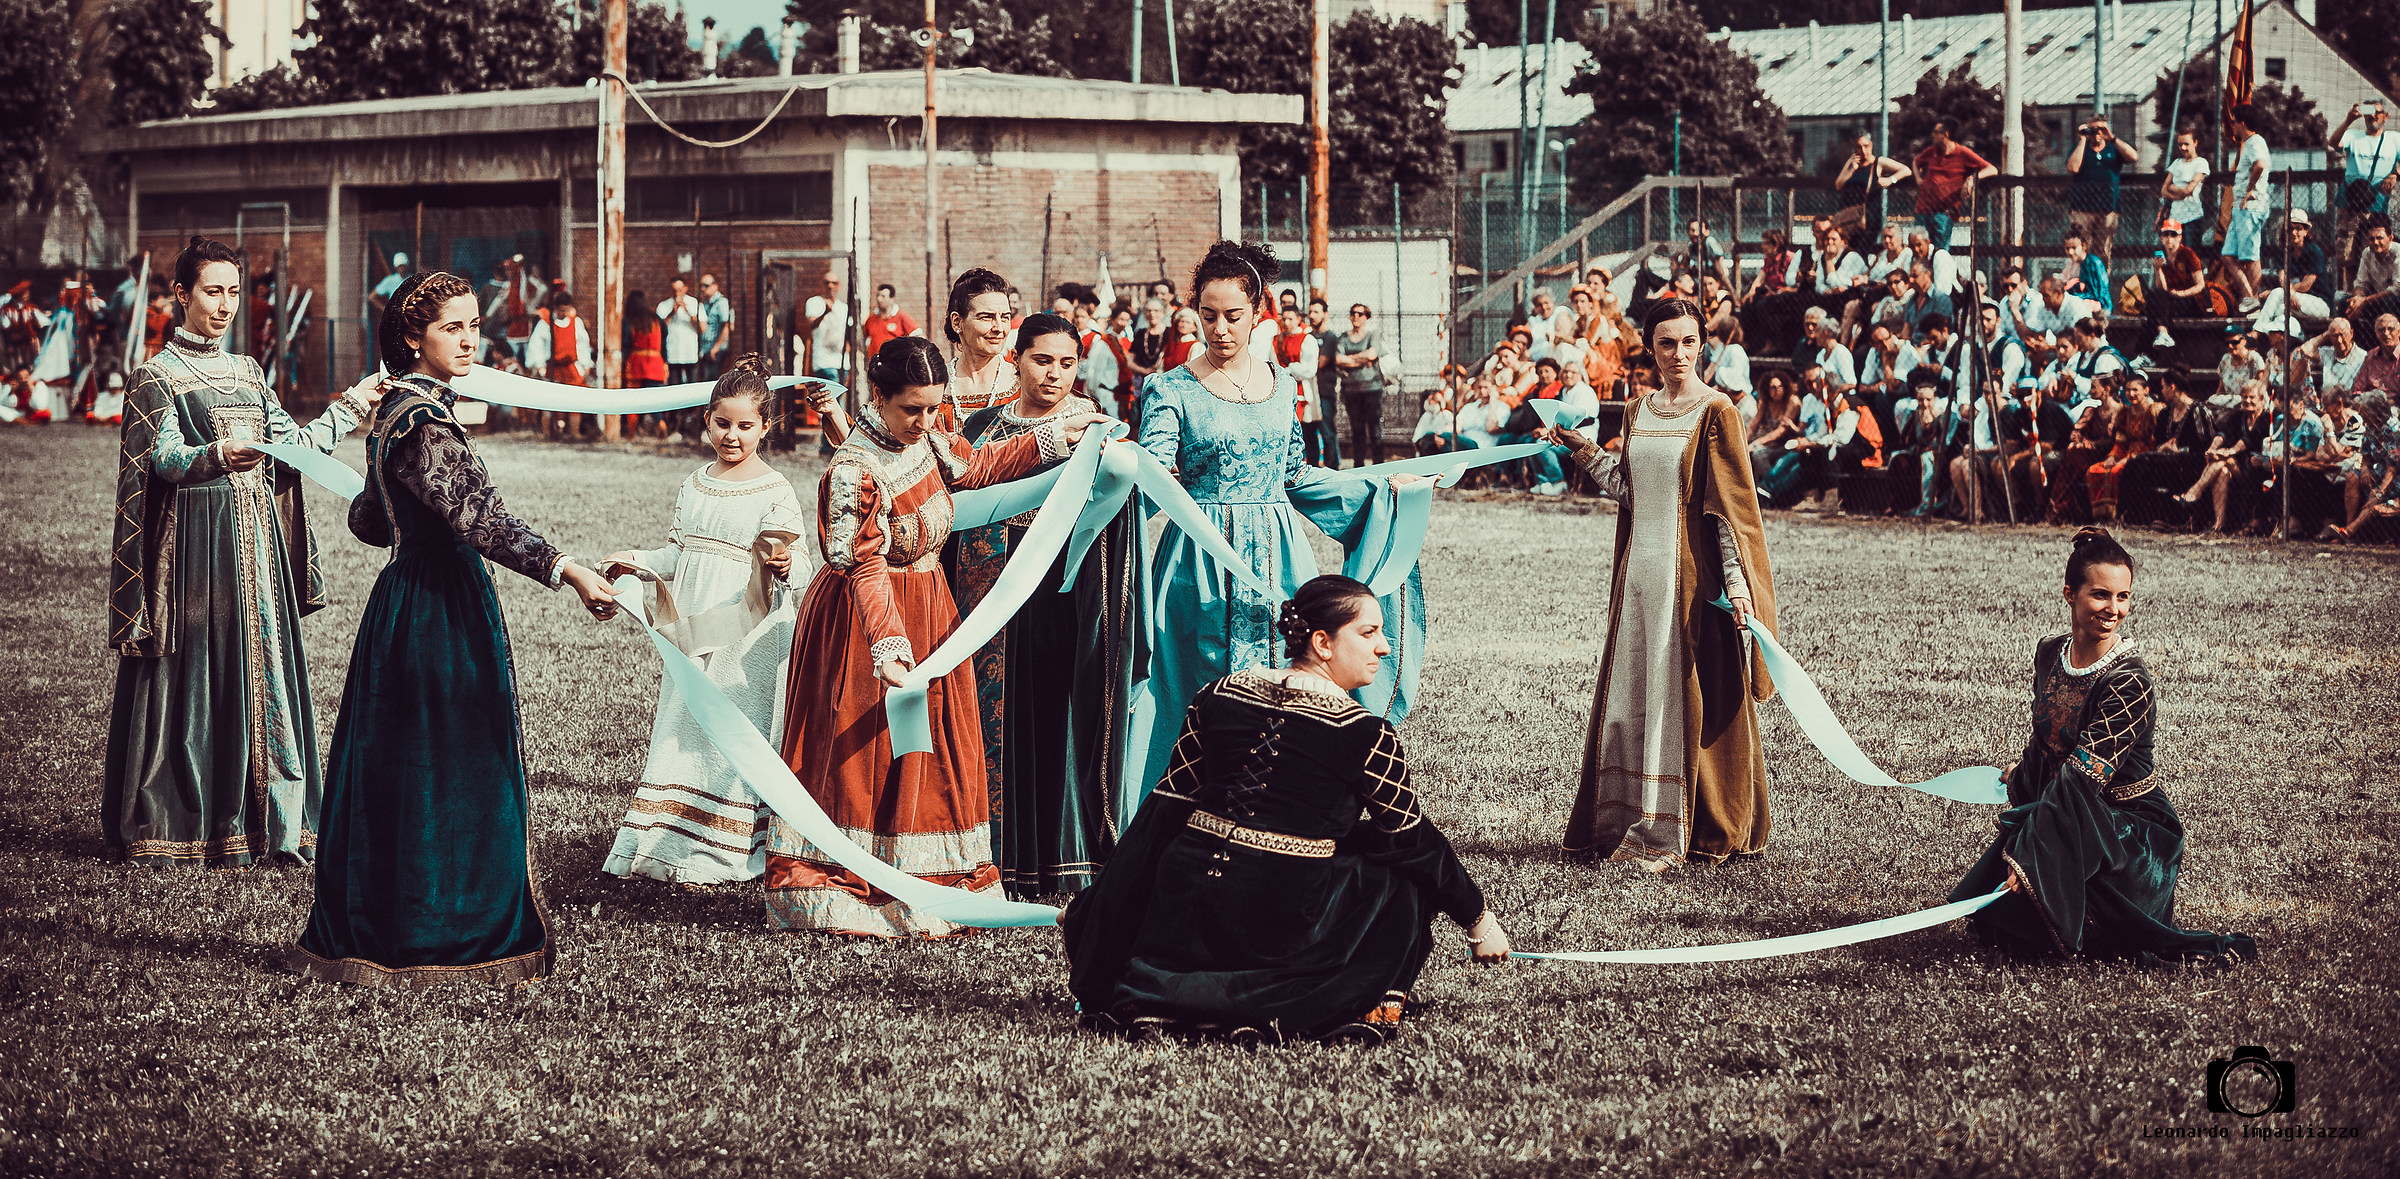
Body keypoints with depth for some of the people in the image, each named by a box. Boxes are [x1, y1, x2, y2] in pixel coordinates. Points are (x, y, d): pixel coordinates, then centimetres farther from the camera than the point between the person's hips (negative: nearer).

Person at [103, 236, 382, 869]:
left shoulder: (246, 372, 16)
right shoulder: (159, 376, -3)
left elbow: (289, 444, 18)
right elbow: (165, 459, -15)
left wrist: (351, 408, 16)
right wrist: (218, 457, -34)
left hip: (258, 537, 6)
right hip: (197, 538, -6)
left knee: (262, 672, 3)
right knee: (194, 676, -6)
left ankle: (262, 820, 7)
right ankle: (175, 823, 1)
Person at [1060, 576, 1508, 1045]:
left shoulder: (1217, 695, 8)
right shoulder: (1368, 737, -5)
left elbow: (1165, 807, 12)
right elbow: (1415, 842, 3)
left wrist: (1089, 904, 21)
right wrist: (1478, 920, 18)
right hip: (1286, 926, -3)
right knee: (1408, 882, 16)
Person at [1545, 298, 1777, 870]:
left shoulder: (1715, 413, -7)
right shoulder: (1639, 413, 12)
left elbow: (1733, 502, -11)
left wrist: (1737, 581, -18)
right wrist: (1584, 451, 9)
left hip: (1690, 572, -6)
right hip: (1640, 569, 6)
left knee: (1689, 697, -1)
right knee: (1631, 694, 8)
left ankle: (1686, 833, 6)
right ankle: (1629, 826, 16)